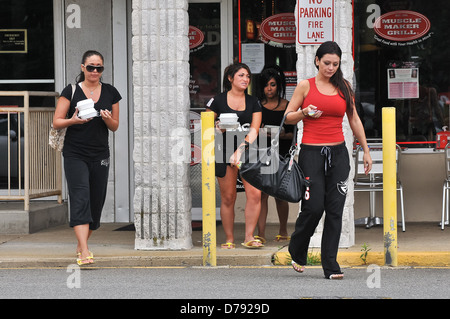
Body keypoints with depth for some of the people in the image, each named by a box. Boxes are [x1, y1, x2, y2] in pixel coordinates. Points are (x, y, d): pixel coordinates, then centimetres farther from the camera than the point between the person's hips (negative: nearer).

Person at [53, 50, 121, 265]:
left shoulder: (111, 93, 8)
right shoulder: (71, 91, 0)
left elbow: (115, 127, 13)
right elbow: (56, 122, -2)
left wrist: (107, 119, -9)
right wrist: (73, 120, -21)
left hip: (100, 155, 4)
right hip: (75, 154, -4)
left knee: (96, 202, 5)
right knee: (80, 199, -17)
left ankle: (80, 246, 25)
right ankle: (84, 252, -24)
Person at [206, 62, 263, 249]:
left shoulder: (253, 102, 10)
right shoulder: (218, 101, 4)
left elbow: (254, 130, 1)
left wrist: (240, 150, -12)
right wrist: (216, 129, -14)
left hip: (247, 151, 2)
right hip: (224, 152, -2)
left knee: (254, 193, -12)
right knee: (228, 197, -1)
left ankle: (249, 237, -5)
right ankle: (229, 239, 8)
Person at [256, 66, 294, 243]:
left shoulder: (287, 106, 3)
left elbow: (292, 133, 3)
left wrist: (280, 135, -16)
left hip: (281, 154, -1)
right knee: (262, 192, -8)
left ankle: (283, 231, 22)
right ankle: (261, 234, -11)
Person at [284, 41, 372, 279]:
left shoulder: (344, 87, 9)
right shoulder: (306, 86, 1)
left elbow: (354, 120, 16)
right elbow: (288, 117, 6)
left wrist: (366, 150, 14)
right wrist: (304, 113, -14)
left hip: (338, 153, 3)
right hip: (311, 153, -3)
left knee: (335, 210, -1)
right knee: (313, 207, -8)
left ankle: (330, 265, 4)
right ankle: (297, 253, 18)